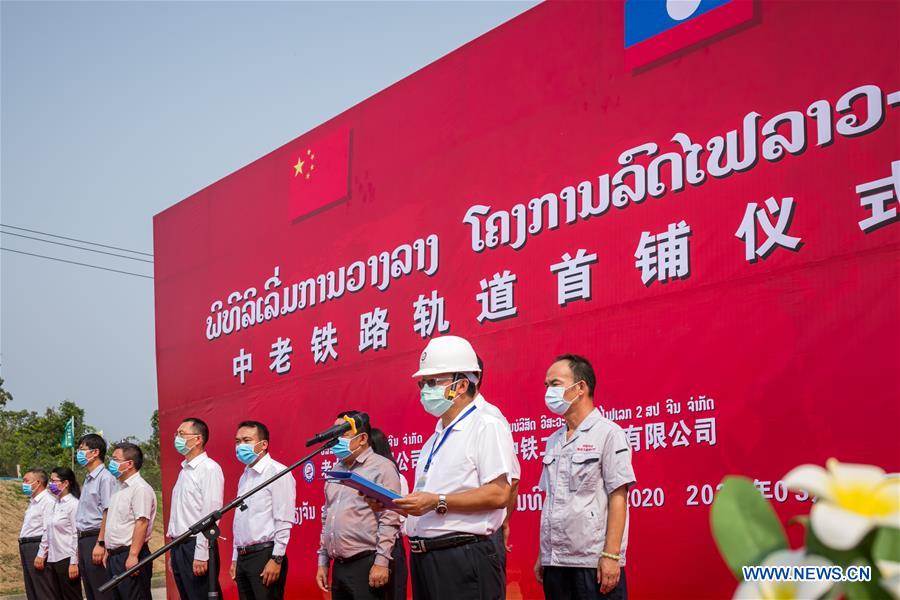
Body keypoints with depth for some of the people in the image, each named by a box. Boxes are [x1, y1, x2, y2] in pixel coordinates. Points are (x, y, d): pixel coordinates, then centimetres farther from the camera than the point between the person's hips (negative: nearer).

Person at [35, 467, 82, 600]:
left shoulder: (73, 504, -10)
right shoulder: (56, 504, 13)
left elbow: (77, 535, -13)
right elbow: (48, 532, 14)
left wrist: (74, 562, -16)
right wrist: (41, 554, 10)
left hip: (66, 559, -8)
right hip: (53, 559, 8)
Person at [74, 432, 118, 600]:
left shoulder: (105, 478, -11)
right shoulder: (88, 480, 17)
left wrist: (100, 545, -22)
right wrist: (80, 545, 18)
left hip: (96, 538, -9)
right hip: (84, 540, 9)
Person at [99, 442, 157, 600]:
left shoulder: (140, 489, -13)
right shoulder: (120, 488, 18)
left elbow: (142, 523, -20)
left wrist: (133, 556, -25)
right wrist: (108, 550, 20)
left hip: (130, 556, -10)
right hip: (114, 556, 10)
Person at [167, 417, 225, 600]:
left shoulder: (209, 469, -10)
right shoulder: (184, 470, 16)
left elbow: (210, 514, -16)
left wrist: (201, 555, -20)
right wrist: (173, 552, 15)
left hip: (196, 546, -8)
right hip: (179, 547, 8)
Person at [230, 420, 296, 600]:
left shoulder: (277, 472, -8)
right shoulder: (244, 477, 17)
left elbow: (284, 521, -13)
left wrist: (276, 559, -17)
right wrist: (235, 558, 17)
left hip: (265, 555, -8)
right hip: (243, 557, 8)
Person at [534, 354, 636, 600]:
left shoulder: (608, 433, -5)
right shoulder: (554, 440, 14)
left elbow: (617, 498, -10)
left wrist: (611, 556, -16)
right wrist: (542, 556, 13)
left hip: (594, 563, -6)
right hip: (555, 562, 6)